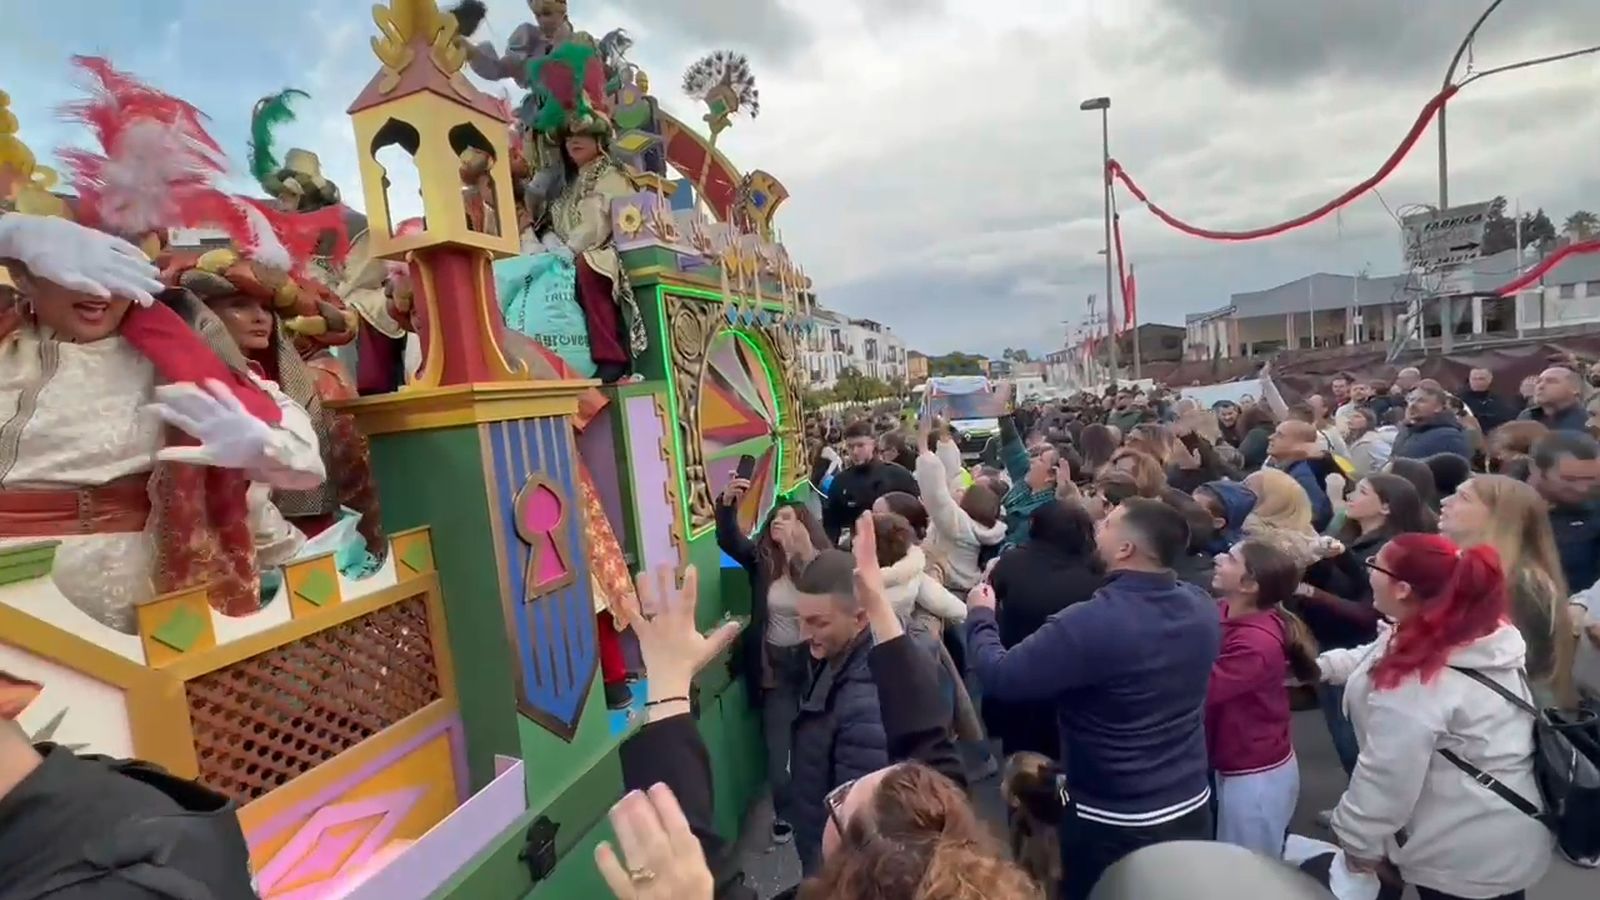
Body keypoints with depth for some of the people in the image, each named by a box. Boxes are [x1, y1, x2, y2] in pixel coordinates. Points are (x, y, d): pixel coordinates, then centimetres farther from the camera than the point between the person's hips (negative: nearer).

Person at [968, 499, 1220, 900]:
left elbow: (999, 677, -23)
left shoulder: (1091, 624, -32)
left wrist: (980, 616, -6)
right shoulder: (1202, 606, -10)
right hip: (1192, 808, 6)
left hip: (1115, 825, -5)